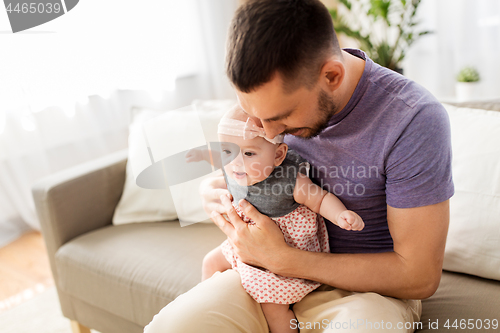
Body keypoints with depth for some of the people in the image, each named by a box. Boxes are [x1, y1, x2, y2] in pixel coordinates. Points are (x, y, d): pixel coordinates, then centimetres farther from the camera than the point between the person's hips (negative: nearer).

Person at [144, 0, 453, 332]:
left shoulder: (415, 120, -24)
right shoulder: (278, 94, -7)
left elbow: (420, 277, -20)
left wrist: (282, 259, -23)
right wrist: (218, 190, -10)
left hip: (369, 288, -2)